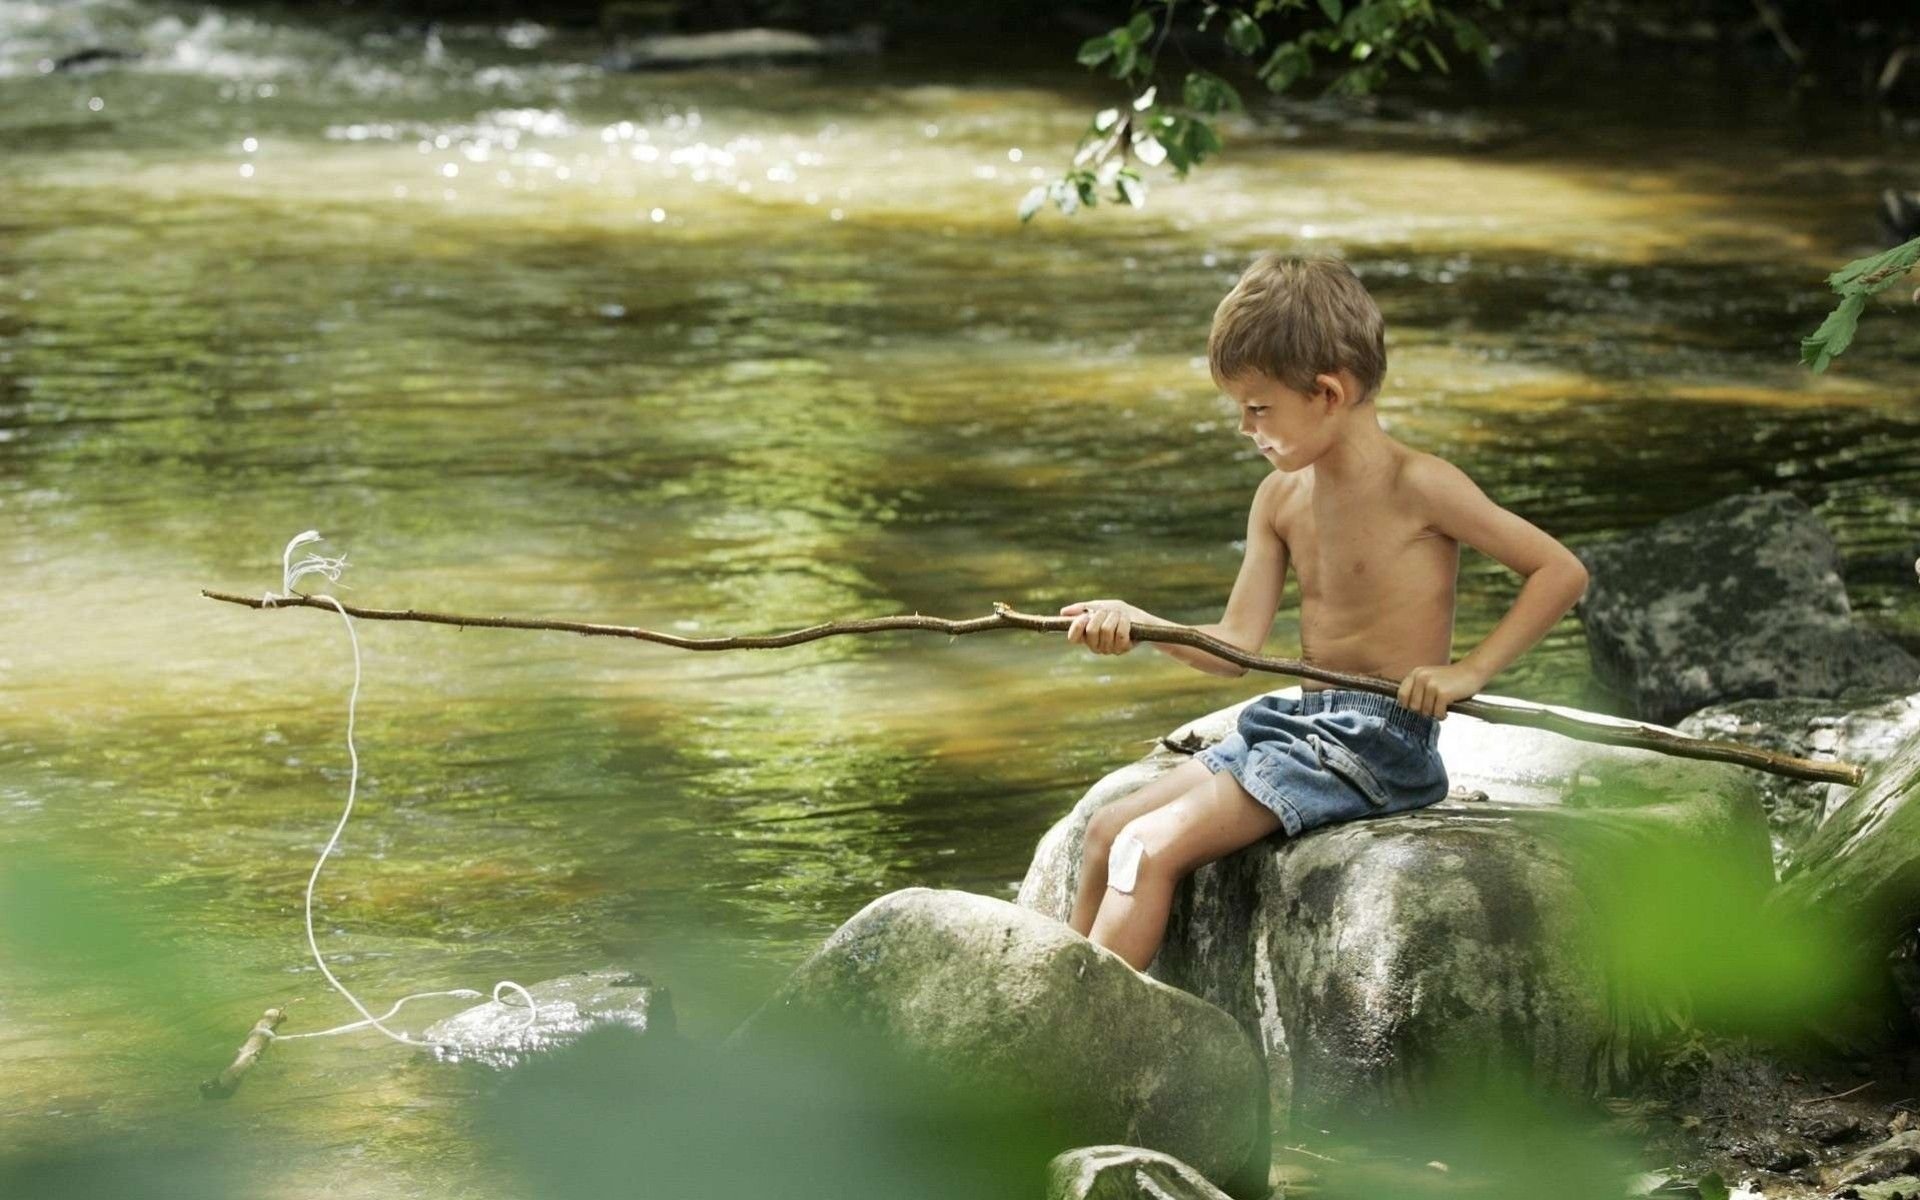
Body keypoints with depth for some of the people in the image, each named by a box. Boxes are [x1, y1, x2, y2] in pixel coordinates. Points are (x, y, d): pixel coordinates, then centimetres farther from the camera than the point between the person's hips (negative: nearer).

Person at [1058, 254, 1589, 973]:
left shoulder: (1417, 486, -13)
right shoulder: (1281, 497, 10)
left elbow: (1562, 571, -11)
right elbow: (1237, 647, 5)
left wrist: (1470, 671, -17)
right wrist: (1136, 624, -10)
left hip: (1379, 742, -9)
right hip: (1298, 720, 9)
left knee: (1152, 850, -19)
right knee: (1108, 831, 4)